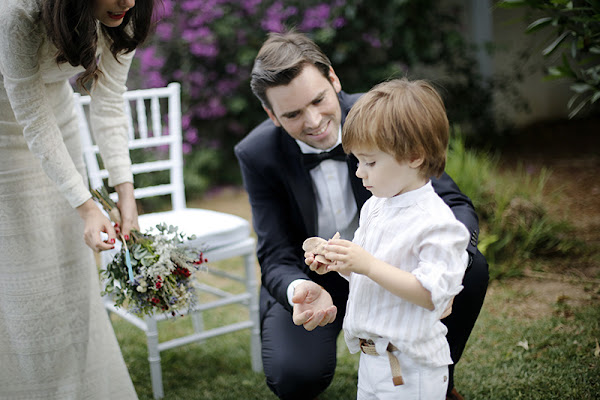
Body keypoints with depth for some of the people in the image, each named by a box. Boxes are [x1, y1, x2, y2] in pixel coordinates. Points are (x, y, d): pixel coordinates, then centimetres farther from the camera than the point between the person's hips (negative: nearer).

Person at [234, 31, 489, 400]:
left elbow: (457, 205, -17)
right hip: (308, 276, -1)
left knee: (470, 268, -24)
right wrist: (301, 291, -43)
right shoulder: (257, 154, -19)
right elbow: (276, 257, -18)